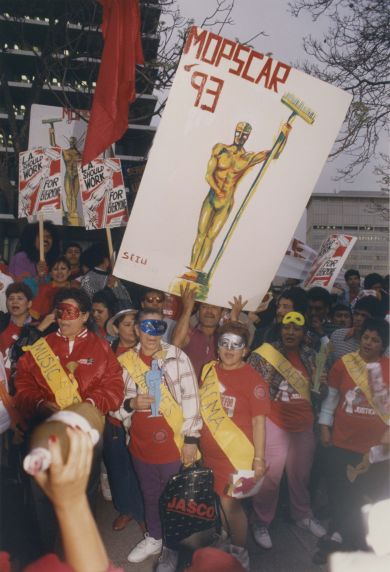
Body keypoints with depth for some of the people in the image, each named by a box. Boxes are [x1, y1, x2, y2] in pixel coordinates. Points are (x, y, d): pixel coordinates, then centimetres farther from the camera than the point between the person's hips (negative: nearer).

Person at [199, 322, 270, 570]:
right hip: (209, 451, 6)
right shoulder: (209, 370, 2)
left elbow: (258, 421, -12)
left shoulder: (253, 379, -13)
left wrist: (259, 459, -13)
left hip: (235, 452, -6)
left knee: (230, 501, 2)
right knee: (218, 498, 19)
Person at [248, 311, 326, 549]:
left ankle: (303, 515, 43)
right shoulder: (265, 354, -12)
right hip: (275, 425, -4)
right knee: (270, 478, 7)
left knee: (301, 475, 20)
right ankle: (262, 523, 27)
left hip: (304, 426, 5)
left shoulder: (310, 355, 3)